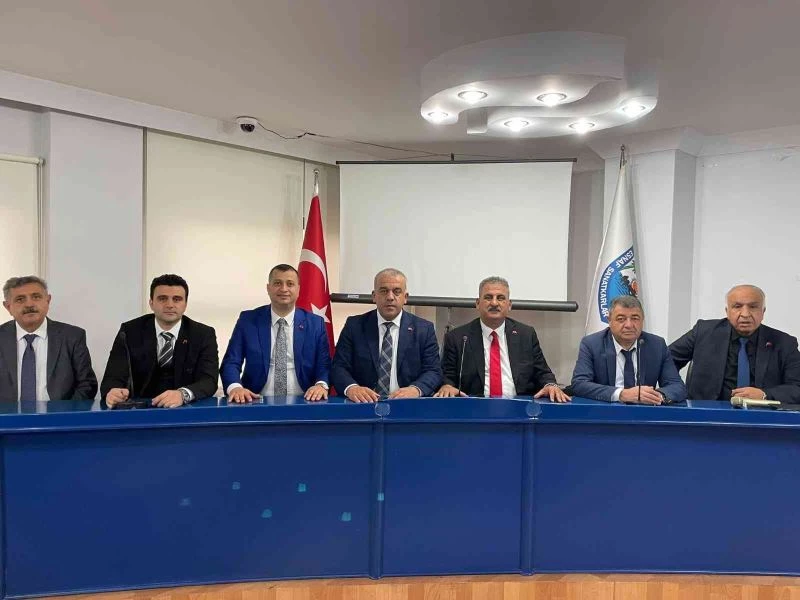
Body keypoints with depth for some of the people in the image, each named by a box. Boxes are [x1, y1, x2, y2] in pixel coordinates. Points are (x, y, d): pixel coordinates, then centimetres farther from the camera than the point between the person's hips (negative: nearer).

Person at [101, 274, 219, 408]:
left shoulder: (204, 334, -2)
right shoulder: (130, 332, 0)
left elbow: (209, 380, -13)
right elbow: (113, 377, -7)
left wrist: (183, 394, -32)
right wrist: (112, 393, -30)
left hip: (186, 409, 1)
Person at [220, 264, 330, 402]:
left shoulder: (316, 323, 7)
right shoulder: (248, 320, 6)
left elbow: (324, 365, 3)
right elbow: (231, 362, 2)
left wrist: (321, 385, -19)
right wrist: (235, 387, -20)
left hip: (301, 402, 2)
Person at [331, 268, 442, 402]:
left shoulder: (424, 329, 5)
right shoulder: (354, 325, 5)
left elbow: (434, 371, 0)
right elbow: (338, 367, 0)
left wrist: (415, 389, -21)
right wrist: (351, 388, -22)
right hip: (364, 405, -1)